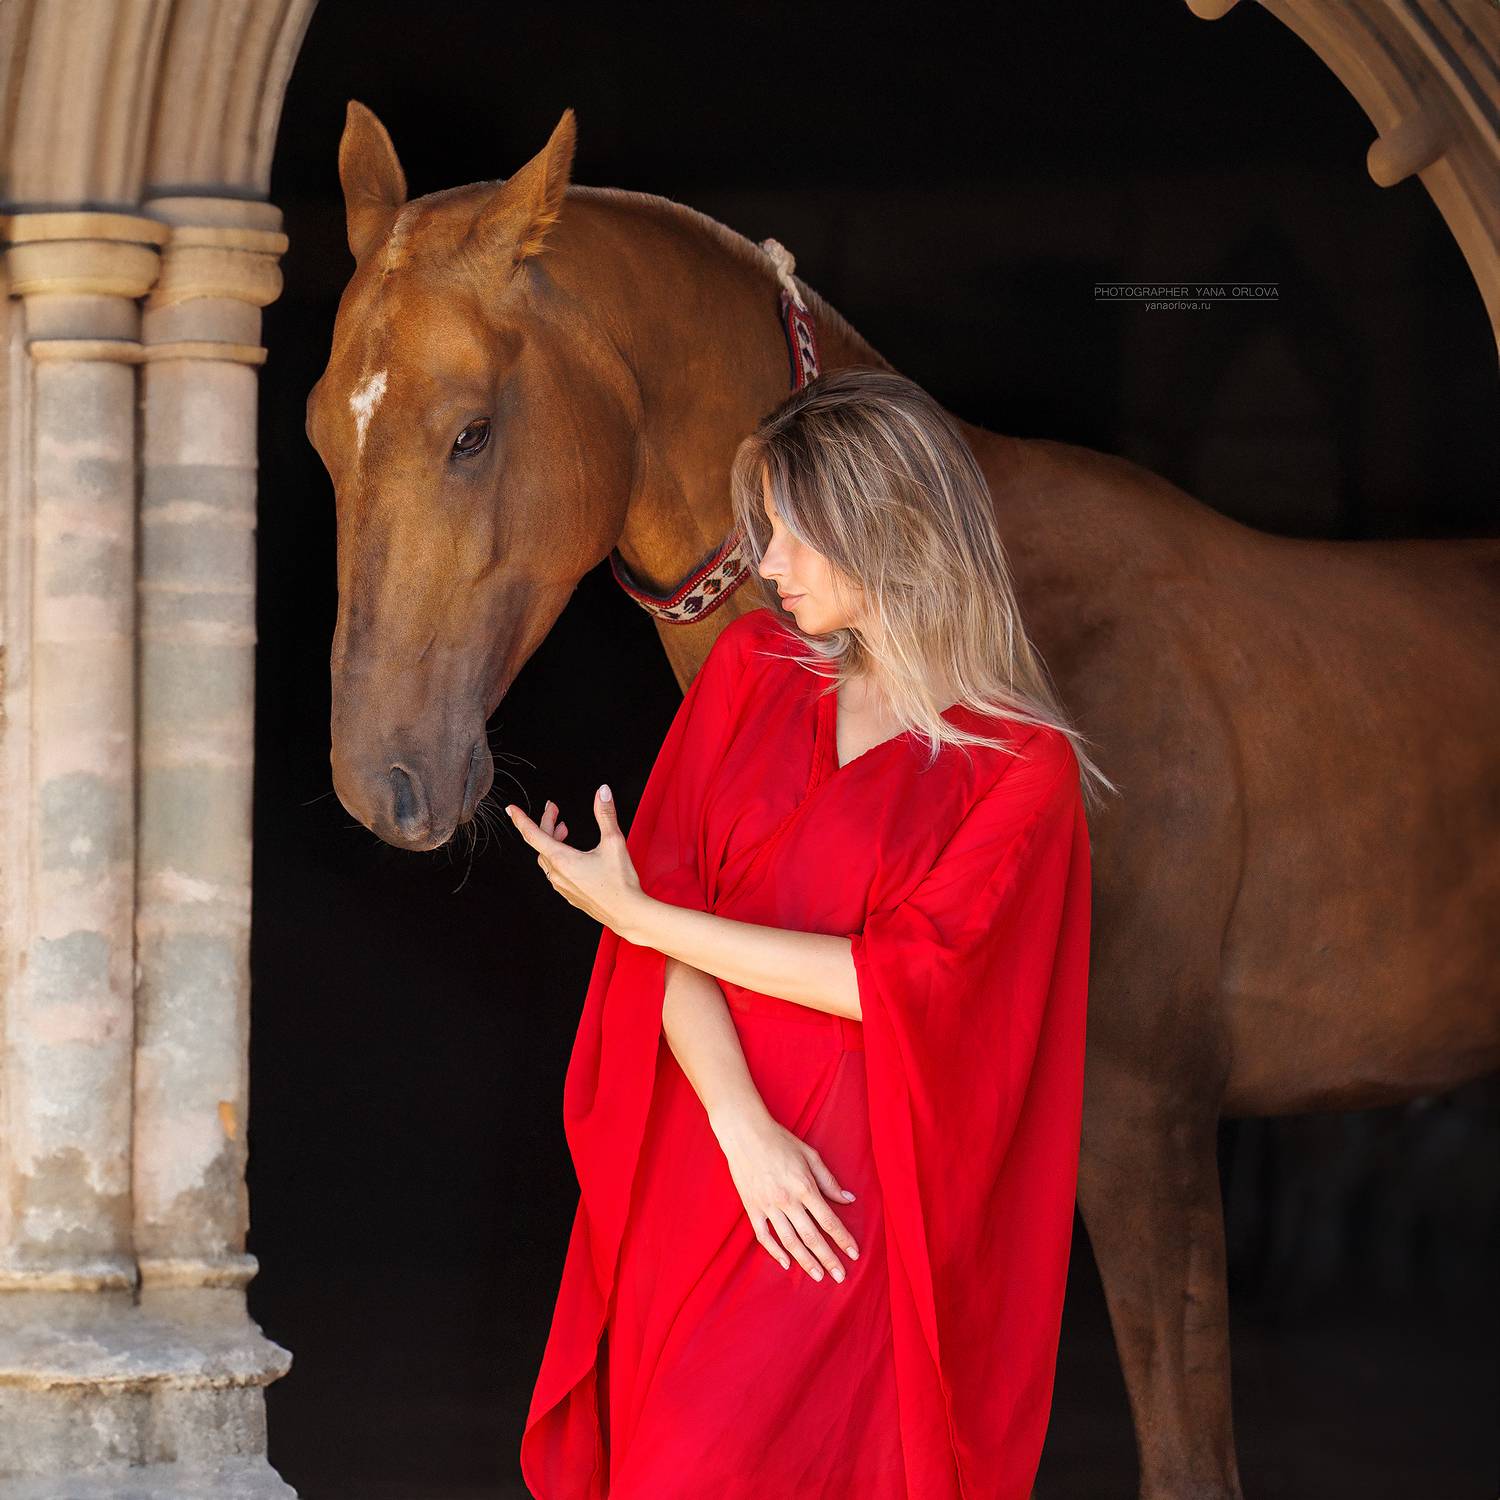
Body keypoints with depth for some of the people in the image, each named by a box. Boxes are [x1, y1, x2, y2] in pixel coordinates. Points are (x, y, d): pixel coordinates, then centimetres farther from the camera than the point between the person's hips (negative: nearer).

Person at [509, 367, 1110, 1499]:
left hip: (855, 1195, -4)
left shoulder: (1024, 767, -7)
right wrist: (741, 1125, -14)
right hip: (700, 1149, 5)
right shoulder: (754, 665, 7)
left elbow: (902, 981, -14)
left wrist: (641, 914, -12)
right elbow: (671, 897, 0)